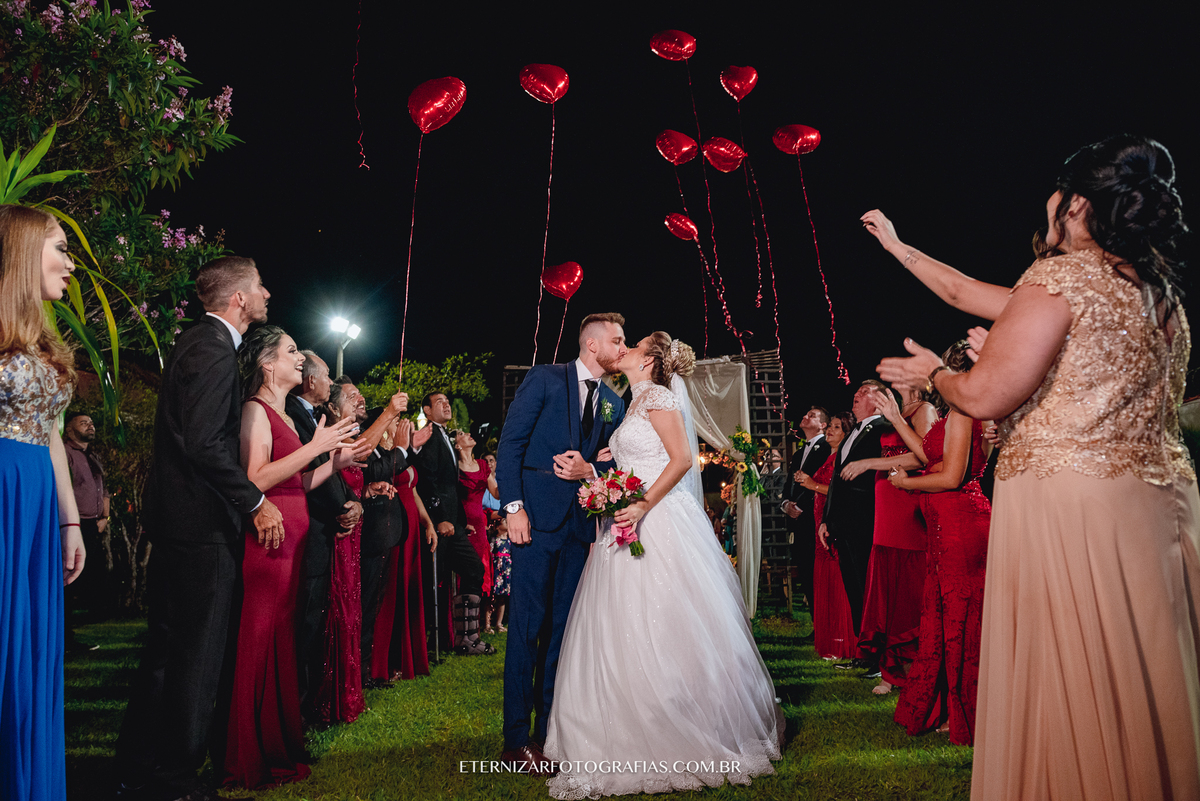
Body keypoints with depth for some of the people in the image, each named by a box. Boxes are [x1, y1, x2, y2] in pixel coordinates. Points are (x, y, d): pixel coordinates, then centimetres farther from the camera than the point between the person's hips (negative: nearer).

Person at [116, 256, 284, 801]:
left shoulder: (196, 342, 17)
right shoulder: (214, 350, -16)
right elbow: (205, 444, -24)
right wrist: (256, 501, -17)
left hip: (173, 520, 11)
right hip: (202, 525, -11)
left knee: (167, 649, 17)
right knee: (197, 654, -1)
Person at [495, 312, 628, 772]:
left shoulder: (614, 403, 16)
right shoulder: (545, 378, 0)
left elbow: (613, 463, 17)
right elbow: (510, 443, -5)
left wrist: (590, 470, -7)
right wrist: (513, 506, -14)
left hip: (581, 523, 6)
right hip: (538, 516, -6)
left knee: (563, 627, 9)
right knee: (527, 626, -4)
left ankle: (548, 731, 19)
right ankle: (516, 742, 4)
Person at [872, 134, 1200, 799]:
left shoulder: (1061, 276, -12)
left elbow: (983, 397, -15)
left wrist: (932, 372, 6)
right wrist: (897, 247, 29)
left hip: (1064, 502, -8)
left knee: (1064, 686, 2)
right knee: (1145, 686, 16)